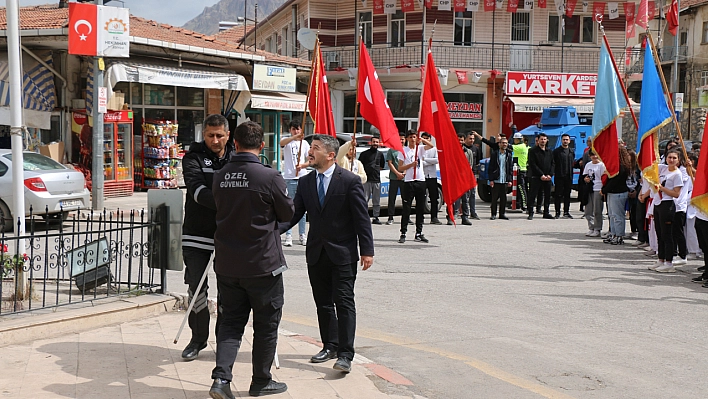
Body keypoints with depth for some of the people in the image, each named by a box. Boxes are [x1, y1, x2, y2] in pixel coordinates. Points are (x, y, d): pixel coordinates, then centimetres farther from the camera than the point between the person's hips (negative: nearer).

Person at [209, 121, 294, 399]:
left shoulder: (220, 177, -1)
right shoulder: (270, 177, -16)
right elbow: (287, 213, -3)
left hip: (227, 264, 4)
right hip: (263, 264, -4)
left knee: (230, 322, 13)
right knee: (266, 325, 11)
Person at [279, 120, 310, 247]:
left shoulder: (305, 143, 10)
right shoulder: (287, 140, 1)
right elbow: (282, 142, -25)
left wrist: (302, 165, -11)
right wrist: (295, 137, -41)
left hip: (303, 178, 3)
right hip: (289, 178, -3)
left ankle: (302, 235, 14)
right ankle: (288, 236, 0)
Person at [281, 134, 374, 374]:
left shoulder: (350, 181, -8)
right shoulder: (306, 183, 7)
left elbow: (362, 218, -8)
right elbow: (294, 213, 7)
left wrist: (367, 250, -11)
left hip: (343, 254, -5)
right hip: (316, 253, 6)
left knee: (344, 303, -6)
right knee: (323, 303, 13)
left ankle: (345, 355, -6)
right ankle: (330, 346, 27)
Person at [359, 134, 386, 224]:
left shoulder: (380, 154, 15)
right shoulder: (364, 154, 4)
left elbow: (382, 166, 25)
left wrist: (376, 170, 13)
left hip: (377, 180, 4)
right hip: (367, 180, -4)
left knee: (377, 201, 5)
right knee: (364, 200, -8)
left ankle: (376, 217, 11)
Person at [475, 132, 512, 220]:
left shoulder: (509, 155, 9)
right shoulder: (494, 154, 2)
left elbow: (511, 168, 10)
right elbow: (491, 167, 0)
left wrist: (509, 180, 2)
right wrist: (491, 179, -7)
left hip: (504, 180, 2)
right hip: (496, 180, -2)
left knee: (503, 198, 6)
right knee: (494, 198, 1)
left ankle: (502, 213, 14)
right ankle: (493, 214, 8)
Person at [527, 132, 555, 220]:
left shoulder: (549, 152, 15)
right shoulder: (533, 151, -1)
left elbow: (552, 164, 11)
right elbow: (533, 165, -8)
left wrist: (550, 175, -5)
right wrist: (541, 175, -13)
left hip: (547, 178, 5)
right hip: (535, 177, -5)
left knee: (547, 196, 8)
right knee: (533, 195, -5)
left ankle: (546, 213, 17)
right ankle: (530, 213, -1)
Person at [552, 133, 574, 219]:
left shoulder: (572, 151, 15)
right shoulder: (556, 151, 1)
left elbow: (573, 163, 20)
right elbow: (553, 163, -3)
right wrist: (553, 172, -11)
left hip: (569, 176, 4)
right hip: (559, 176, -4)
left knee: (567, 195, 8)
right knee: (558, 195, -2)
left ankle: (566, 212, 14)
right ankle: (557, 212, 2)